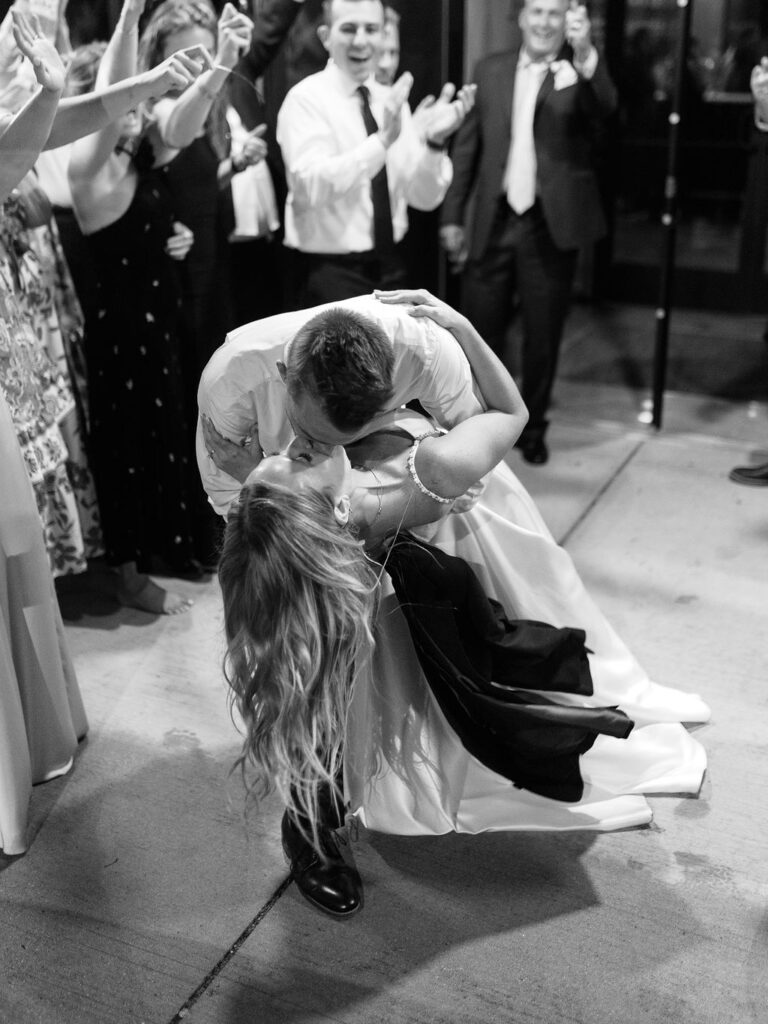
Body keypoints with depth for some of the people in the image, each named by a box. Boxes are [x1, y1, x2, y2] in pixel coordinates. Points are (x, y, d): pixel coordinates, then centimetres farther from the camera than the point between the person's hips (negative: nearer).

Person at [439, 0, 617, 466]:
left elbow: (606, 106, -21)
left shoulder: (580, 72, 0)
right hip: (493, 222, 2)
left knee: (543, 336, 8)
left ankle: (532, 428, 24)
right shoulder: (491, 70, 8)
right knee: (482, 331, 7)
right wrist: (453, 216, 6)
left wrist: (585, 53, -38)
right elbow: (468, 145, 9)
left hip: (551, 226, -2)